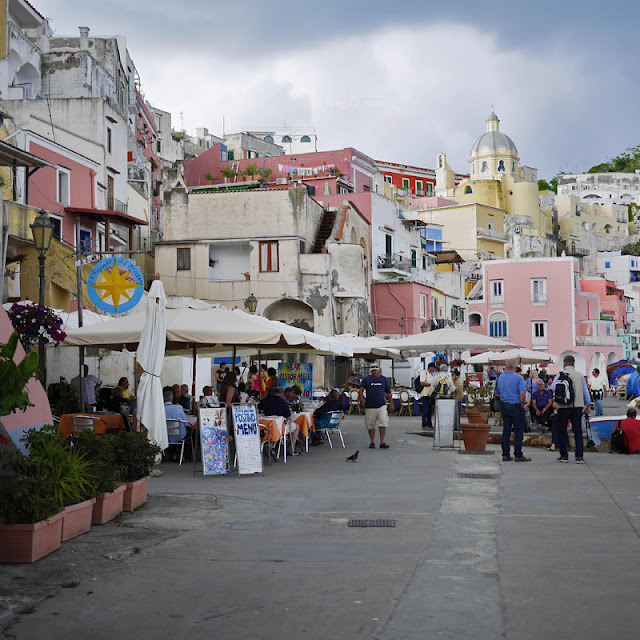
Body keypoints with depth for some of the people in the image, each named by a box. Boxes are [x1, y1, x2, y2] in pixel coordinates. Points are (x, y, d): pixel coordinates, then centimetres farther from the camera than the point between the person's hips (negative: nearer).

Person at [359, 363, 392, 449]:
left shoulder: (384, 379, 12)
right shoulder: (366, 379, 7)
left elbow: (388, 392, 16)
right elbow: (361, 389, -4)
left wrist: (391, 403, 13)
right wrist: (361, 398, -21)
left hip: (381, 406, 0)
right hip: (370, 406, 0)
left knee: (383, 423, -13)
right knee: (370, 425, 5)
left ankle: (382, 442, -9)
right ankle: (372, 442, 18)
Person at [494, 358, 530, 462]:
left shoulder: (500, 377, 6)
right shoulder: (519, 378, -12)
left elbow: (496, 394, 13)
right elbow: (522, 393, -21)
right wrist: (522, 405, -9)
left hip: (504, 406, 5)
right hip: (516, 406, -5)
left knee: (506, 431, 9)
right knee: (518, 431, 0)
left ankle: (505, 454, 11)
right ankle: (518, 455, 1)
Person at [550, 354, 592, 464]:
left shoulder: (560, 375, -3)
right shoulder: (580, 375, 9)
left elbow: (553, 388, -10)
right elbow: (586, 392, 11)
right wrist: (588, 405, 18)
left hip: (564, 406, -3)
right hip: (578, 406, 3)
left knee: (562, 431, 8)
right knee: (578, 431, 4)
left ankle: (564, 456, 9)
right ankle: (579, 457, -1)